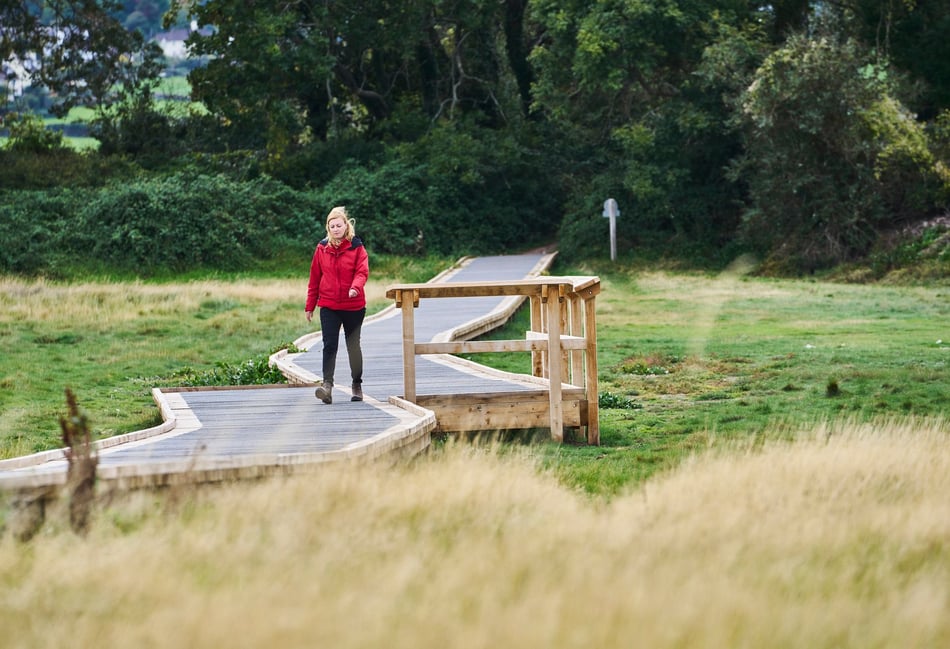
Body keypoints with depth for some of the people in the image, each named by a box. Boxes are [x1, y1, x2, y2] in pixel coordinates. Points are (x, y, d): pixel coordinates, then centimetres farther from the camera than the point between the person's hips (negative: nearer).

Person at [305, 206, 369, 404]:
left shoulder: (357, 248, -2)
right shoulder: (322, 248, 5)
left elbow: (362, 271, -13)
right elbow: (314, 278, 10)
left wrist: (356, 286, -35)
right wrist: (310, 306, 11)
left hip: (354, 306, -1)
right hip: (328, 306, 1)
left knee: (353, 346, 10)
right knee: (329, 345, -12)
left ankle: (357, 385, 24)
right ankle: (327, 384, -22)